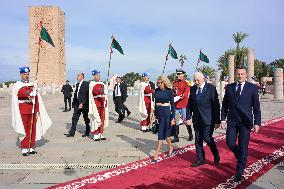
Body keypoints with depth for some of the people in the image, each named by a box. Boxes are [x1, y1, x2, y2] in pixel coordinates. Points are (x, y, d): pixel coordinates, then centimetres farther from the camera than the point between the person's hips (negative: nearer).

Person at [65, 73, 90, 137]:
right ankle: (72, 133, 10)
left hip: (84, 105, -7)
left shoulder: (86, 84, -11)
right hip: (77, 104, 7)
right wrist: (74, 103, 11)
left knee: (86, 119, 7)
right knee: (74, 118, 4)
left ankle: (87, 132, 22)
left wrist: (82, 103, -22)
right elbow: (75, 94, 16)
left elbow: (87, 95, -18)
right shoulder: (77, 84, 13)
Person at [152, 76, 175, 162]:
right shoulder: (156, 90, 6)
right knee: (165, 132, 17)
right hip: (158, 112, 5)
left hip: (166, 112, -5)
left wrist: (173, 118, -11)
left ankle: (156, 154, 0)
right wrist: (155, 114, 14)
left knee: (161, 132, -5)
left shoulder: (169, 91, -7)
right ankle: (170, 147, 39)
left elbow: (172, 104, -6)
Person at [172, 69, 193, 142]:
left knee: (185, 120, 4)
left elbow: (186, 92, -17)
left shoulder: (186, 83, -5)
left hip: (183, 104, -5)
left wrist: (180, 97, -32)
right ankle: (176, 137, 14)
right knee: (176, 121, 6)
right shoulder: (175, 83, 11)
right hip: (176, 104, 5)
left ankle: (190, 135, 25)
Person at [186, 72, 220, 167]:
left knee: (207, 138, -6)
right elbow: (190, 104, 10)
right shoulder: (193, 89, 5)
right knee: (198, 140, 8)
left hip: (208, 119, -4)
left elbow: (216, 105, -8)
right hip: (197, 119, 5)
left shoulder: (211, 88, -8)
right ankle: (200, 159, 22)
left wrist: (217, 121, -10)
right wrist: (188, 117, 2)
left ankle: (216, 156, 22)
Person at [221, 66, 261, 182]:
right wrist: (223, 119, 3)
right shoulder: (229, 87, 6)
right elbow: (225, 105, 9)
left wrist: (257, 123, -4)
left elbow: (256, 107, 0)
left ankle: (239, 172, 15)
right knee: (230, 143, -3)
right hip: (232, 121, 2)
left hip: (245, 122, -2)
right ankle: (240, 157, 31)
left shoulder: (252, 88, -1)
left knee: (243, 147, 1)